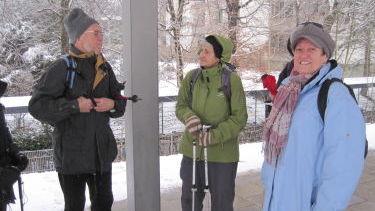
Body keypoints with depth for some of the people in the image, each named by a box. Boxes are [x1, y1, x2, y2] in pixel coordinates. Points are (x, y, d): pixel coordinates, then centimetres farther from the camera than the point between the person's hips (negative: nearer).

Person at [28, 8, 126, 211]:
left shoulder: (104, 67, 7)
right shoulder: (62, 68, -12)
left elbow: (120, 103, 14)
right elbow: (37, 106, -16)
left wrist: (112, 105, -8)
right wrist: (74, 106, -22)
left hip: (102, 151, 6)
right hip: (72, 154, -5)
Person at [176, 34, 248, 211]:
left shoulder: (231, 79, -14)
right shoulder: (191, 77, -2)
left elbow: (239, 118, -10)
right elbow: (180, 106, 4)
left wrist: (214, 136, -20)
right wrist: (189, 117, -18)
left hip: (222, 152, -3)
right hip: (192, 149, 4)